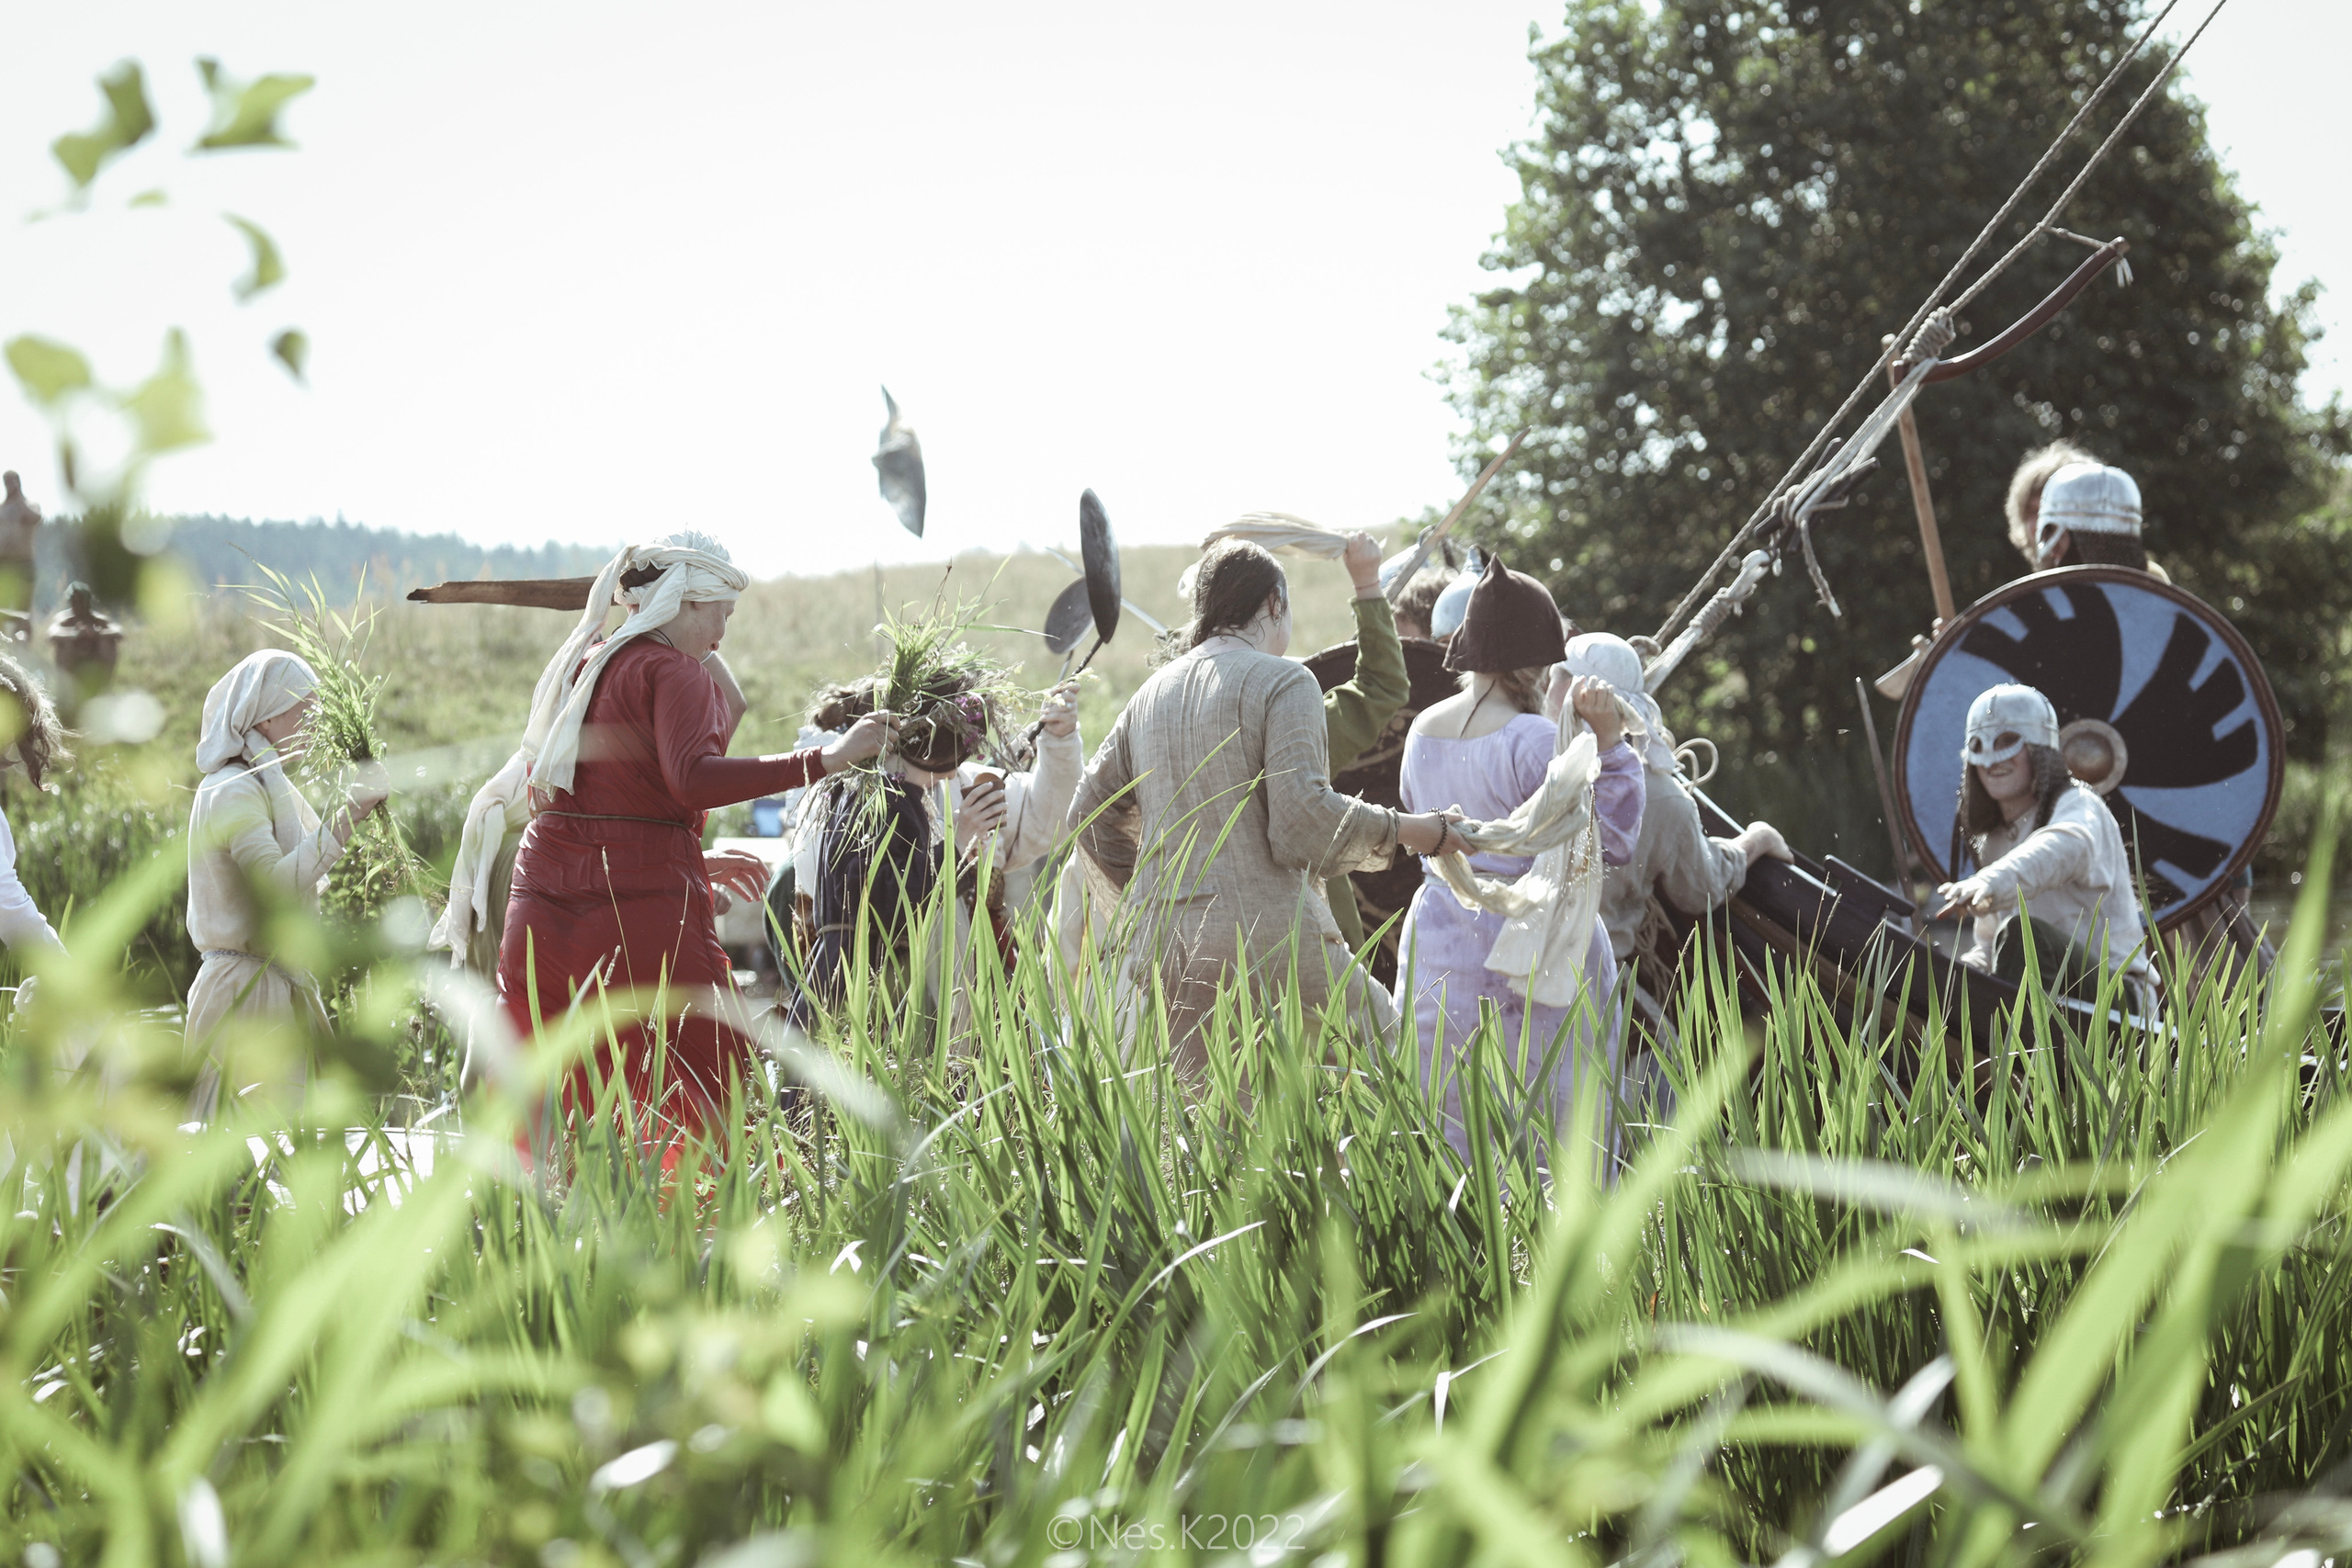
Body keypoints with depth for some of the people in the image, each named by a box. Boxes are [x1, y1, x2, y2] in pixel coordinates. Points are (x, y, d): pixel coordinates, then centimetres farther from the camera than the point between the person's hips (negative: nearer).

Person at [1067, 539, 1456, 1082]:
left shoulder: (1153, 691, 18)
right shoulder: (1282, 681, -3)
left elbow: (1090, 816, 21)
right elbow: (1302, 819, -14)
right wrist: (1400, 830, -1)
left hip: (1158, 952, 7)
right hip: (1266, 944, -7)